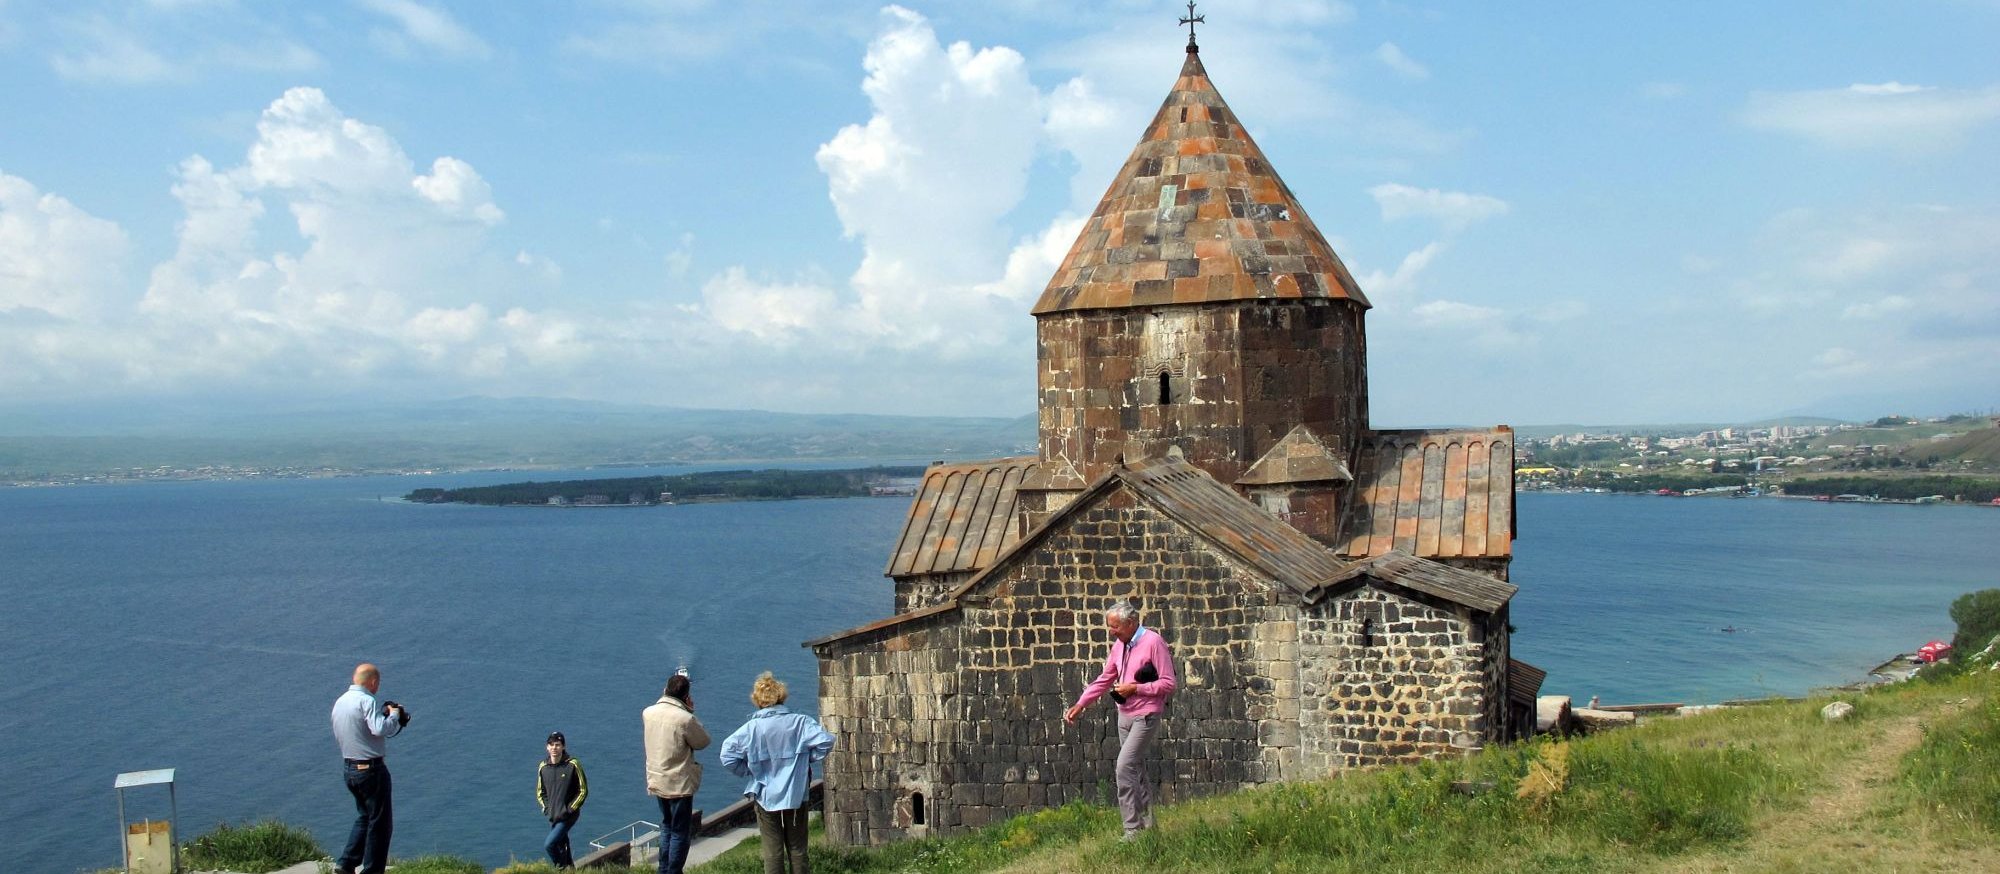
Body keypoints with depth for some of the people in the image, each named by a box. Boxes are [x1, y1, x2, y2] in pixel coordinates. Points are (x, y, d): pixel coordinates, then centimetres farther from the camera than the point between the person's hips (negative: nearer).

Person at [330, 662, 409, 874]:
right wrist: (394, 715, -10)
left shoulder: (339, 702, 11)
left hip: (348, 767, 9)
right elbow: (381, 730, -30)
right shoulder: (367, 701, -17)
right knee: (380, 822, 3)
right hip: (371, 769, -9)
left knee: (364, 817, 22)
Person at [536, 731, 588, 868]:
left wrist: (570, 809, -12)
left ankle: (561, 867, 4)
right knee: (561, 847, 16)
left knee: (549, 845, -16)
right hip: (553, 816, 5)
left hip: (568, 815, -5)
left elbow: (583, 791, -6)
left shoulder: (573, 765, -11)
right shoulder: (543, 767, 2)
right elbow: (540, 792, 17)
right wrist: (546, 807, 2)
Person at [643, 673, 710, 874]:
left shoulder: (648, 713, -3)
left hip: (656, 782, 7)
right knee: (680, 832, 5)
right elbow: (703, 742, -7)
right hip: (679, 784, -7)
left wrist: (665, 698, 9)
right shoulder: (686, 719, -22)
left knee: (667, 826, 23)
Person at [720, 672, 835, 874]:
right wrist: (807, 759, 1)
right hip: (796, 797, 1)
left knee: (773, 854, 7)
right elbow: (826, 741, -15)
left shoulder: (751, 728, -10)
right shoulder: (800, 722, -9)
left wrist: (748, 770, 0)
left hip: (766, 798, -1)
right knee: (797, 852, 12)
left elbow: (727, 755, -15)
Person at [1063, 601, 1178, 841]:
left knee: (1125, 766, -16)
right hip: (1124, 714, 8)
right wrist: (1080, 705, 10)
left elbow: (1169, 683, -14)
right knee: (1136, 770, 12)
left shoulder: (1153, 642, -14)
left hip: (1145, 716, -8)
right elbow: (1104, 680, 17)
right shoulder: (1119, 645, 9)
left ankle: (1132, 830, -12)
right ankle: (1148, 825, 22)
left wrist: (1135, 688, -17)